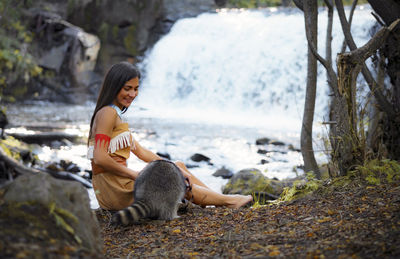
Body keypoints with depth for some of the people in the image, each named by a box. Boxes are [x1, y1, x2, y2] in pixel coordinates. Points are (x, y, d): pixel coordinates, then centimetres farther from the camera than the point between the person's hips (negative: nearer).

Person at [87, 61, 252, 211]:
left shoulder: (114, 114, 17)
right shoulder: (108, 113, -14)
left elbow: (140, 151, 18)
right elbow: (100, 158, -24)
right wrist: (136, 175, -15)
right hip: (115, 191, -9)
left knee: (179, 166, 15)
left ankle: (221, 198, 21)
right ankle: (227, 201, 25)